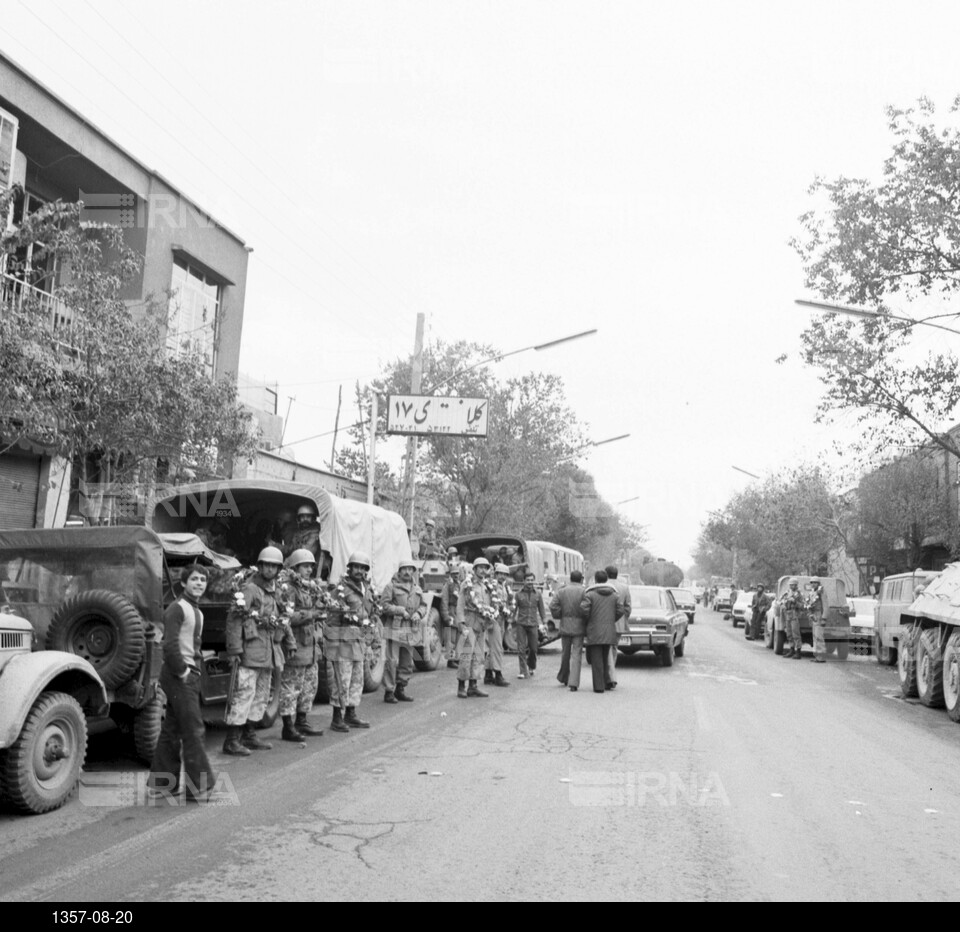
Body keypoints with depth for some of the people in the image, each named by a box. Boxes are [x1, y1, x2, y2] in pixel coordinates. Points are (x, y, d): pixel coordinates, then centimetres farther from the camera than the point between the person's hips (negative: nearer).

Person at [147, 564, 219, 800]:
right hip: (179, 677, -9)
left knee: (172, 730, 14)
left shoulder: (197, 612, 16)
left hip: (190, 676, 9)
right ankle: (200, 785, -3)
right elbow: (170, 646, -22)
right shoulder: (177, 609, -13)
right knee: (193, 730, -7)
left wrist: (195, 671, 14)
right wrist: (182, 672, -17)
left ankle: (162, 781, 22)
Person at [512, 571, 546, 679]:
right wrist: (512, 623, 2)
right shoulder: (519, 594, 2)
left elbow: (542, 609, 10)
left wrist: (544, 622, 4)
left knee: (533, 648, 7)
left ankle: (531, 667, 33)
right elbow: (514, 609, 5)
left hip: (533, 624, 1)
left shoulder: (537, 594, 6)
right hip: (521, 624, -1)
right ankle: (523, 672, -1)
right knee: (521, 649, -6)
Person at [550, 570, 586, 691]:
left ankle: (563, 678, 32)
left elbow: (553, 606, -7)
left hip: (565, 626, 3)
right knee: (576, 655, -1)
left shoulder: (561, 591, 3)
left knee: (565, 653, 18)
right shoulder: (584, 592, -6)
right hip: (579, 626, -3)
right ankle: (573, 683, -7)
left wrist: (559, 617, 8)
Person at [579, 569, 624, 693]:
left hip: (595, 631, -4)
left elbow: (584, 609, -18)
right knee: (605, 657, 19)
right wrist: (611, 620, 13)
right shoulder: (614, 595, 7)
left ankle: (599, 686, -1)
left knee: (596, 660, 1)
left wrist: (588, 620, 0)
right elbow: (620, 610, 1)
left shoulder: (590, 594, -8)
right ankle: (608, 680, 13)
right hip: (609, 631, 4)